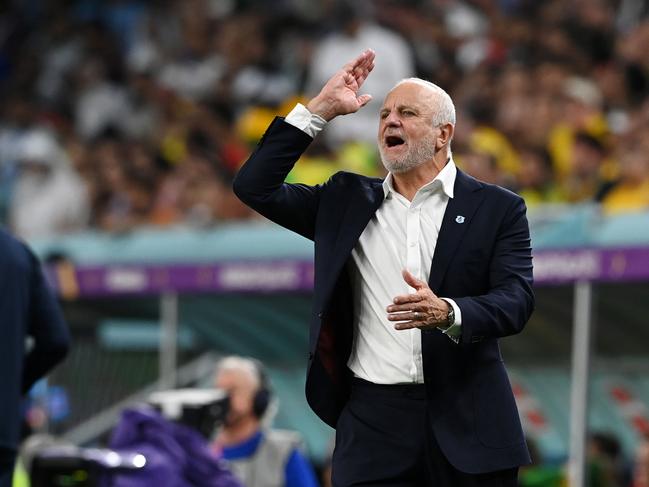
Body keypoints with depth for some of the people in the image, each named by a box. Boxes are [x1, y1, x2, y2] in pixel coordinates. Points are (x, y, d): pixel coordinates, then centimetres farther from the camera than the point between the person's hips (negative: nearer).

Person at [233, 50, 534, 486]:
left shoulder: (497, 208, 4)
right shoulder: (348, 201, 14)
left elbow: (516, 301, -6)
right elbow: (255, 187, 7)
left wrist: (447, 313, -27)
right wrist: (319, 110, 3)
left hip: (466, 420, -2)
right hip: (373, 421, 2)